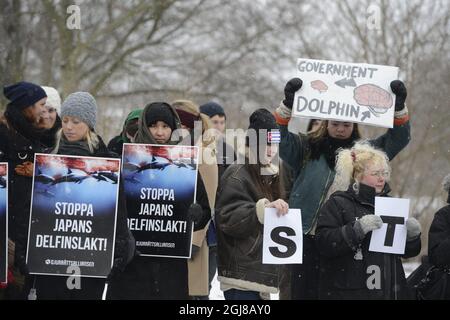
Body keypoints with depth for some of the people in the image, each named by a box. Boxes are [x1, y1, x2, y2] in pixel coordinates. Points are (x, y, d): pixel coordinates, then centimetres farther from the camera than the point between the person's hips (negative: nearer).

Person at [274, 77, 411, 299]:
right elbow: (279, 138, -5)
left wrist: (398, 107, -7)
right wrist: (288, 104, -17)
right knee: (305, 292, 2)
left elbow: (398, 138, 8)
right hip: (308, 238, -1)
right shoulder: (307, 149, 7)